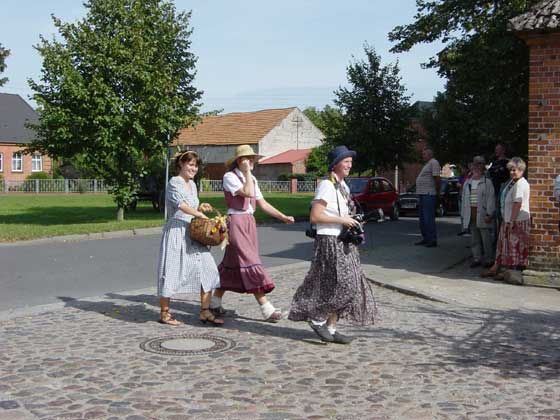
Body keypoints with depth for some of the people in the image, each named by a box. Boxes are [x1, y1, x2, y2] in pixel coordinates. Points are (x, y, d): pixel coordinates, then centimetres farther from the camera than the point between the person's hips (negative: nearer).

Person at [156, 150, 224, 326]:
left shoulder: (192, 184, 17)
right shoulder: (174, 182, -9)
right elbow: (180, 204, -24)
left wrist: (200, 207, 6)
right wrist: (200, 214, -27)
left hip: (193, 232, 8)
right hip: (176, 231, -8)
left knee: (207, 270, 2)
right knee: (171, 271, -2)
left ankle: (205, 312, 8)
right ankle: (164, 313, 11)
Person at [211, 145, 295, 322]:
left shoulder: (252, 179, 16)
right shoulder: (229, 176, -8)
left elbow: (262, 202, 15)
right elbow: (247, 193, -23)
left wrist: (283, 217, 8)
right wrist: (247, 172, -13)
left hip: (249, 222, 8)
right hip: (236, 221, -8)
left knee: (232, 262, 12)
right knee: (249, 262, -10)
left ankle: (215, 301, 23)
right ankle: (266, 309, -11)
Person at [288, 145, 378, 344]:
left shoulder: (343, 186, 15)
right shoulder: (326, 186, -14)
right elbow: (314, 217, -20)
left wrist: (351, 223, 10)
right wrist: (341, 220, -18)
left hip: (342, 242, 9)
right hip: (329, 241, -9)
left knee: (338, 287, 9)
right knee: (342, 285, -10)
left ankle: (331, 328, 16)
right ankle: (317, 318, 5)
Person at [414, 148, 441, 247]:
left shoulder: (434, 163, -9)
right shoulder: (427, 164, 23)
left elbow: (437, 179, -16)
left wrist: (437, 193, -14)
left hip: (429, 195, -11)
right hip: (422, 195, 11)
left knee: (429, 218, -12)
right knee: (422, 218, 14)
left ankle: (433, 240, -10)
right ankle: (426, 238, 21)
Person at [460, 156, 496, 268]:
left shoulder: (487, 182, -1)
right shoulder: (467, 183, 16)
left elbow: (491, 199, -7)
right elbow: (464, 199, 17)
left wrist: (489, 214, -14)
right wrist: (463, 215, 14)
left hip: (482, 215, -5)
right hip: (471, 215, 5)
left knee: (486, 238, -2)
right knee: (474, 238, 9)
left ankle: (489, 259, 6)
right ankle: (477, 258, 17)